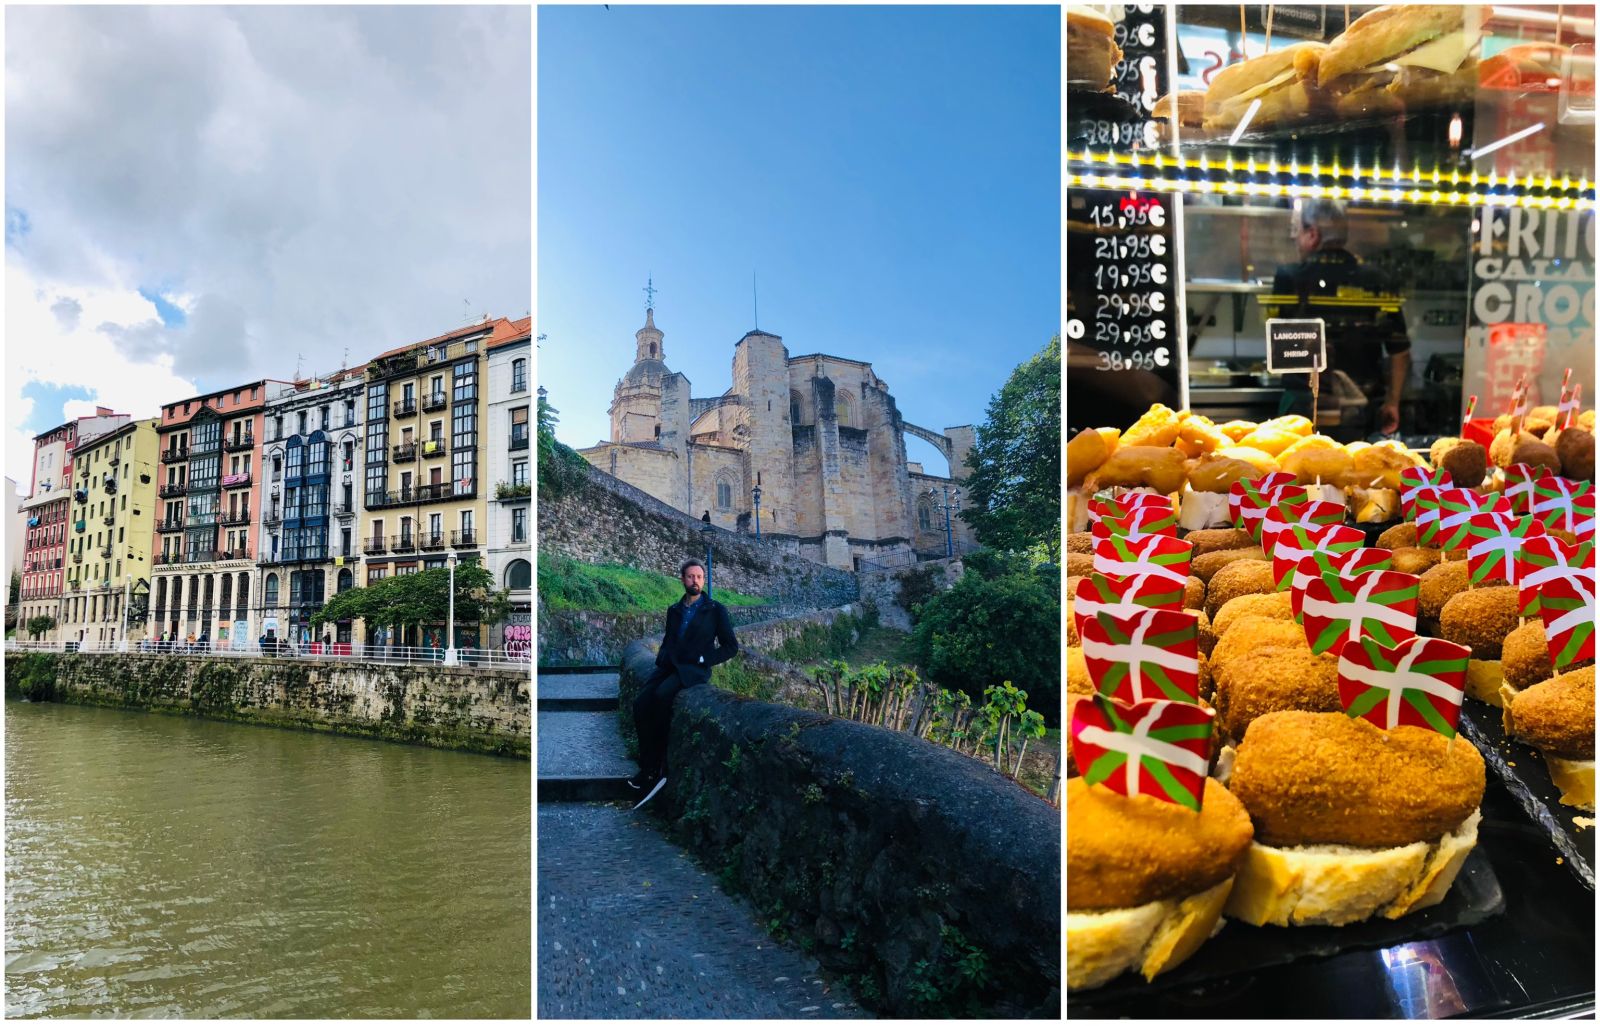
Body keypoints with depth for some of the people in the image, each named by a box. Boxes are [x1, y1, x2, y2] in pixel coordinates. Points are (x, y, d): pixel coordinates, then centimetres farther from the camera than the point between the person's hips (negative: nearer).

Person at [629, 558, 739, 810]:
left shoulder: (716, 610, 5)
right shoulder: (674, 610, 20)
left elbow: (731, 647, 5)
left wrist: (703, 660, -6)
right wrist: (661, 659, 6)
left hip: (693, 669, -5)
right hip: (669, 667, 5)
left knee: (662, 695, -33)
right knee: (641, 702, -22)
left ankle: (657, 766, -21)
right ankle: (648, 768, -19)